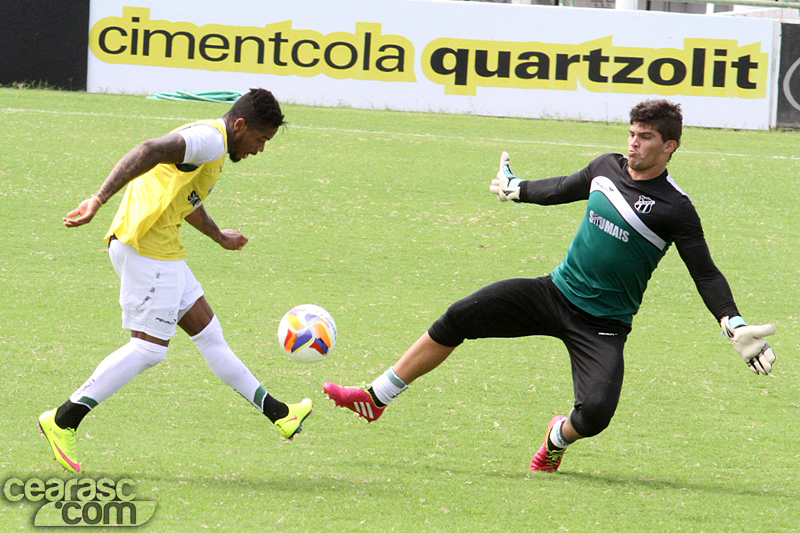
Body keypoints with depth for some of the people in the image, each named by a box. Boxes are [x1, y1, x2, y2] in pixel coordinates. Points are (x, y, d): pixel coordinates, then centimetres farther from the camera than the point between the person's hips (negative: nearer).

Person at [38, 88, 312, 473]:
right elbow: (148, 152, -30)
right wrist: (99, 200, -39)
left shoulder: (211, 145, 20)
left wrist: (218, 236, 56)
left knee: (206, 331, 15)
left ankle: (277, 413, 22)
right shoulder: (210, 139, -14)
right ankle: (63, 421, -6)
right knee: (149, 347, -9)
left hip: (161, 249, 11)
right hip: (147, 246, -11)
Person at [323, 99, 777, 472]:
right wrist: (517, 188, 37)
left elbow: (706, 274, -12)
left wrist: (736, 327, -23)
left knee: (596, 413, -25)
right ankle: (376, 399, 5)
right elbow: (564, 189, 22)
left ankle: (559, 439, 14)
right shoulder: (608, 168, 1)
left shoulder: (675, 210, -15)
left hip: (603, 325, -5)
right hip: (556, 290, 5)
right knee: (457, 320, -6)